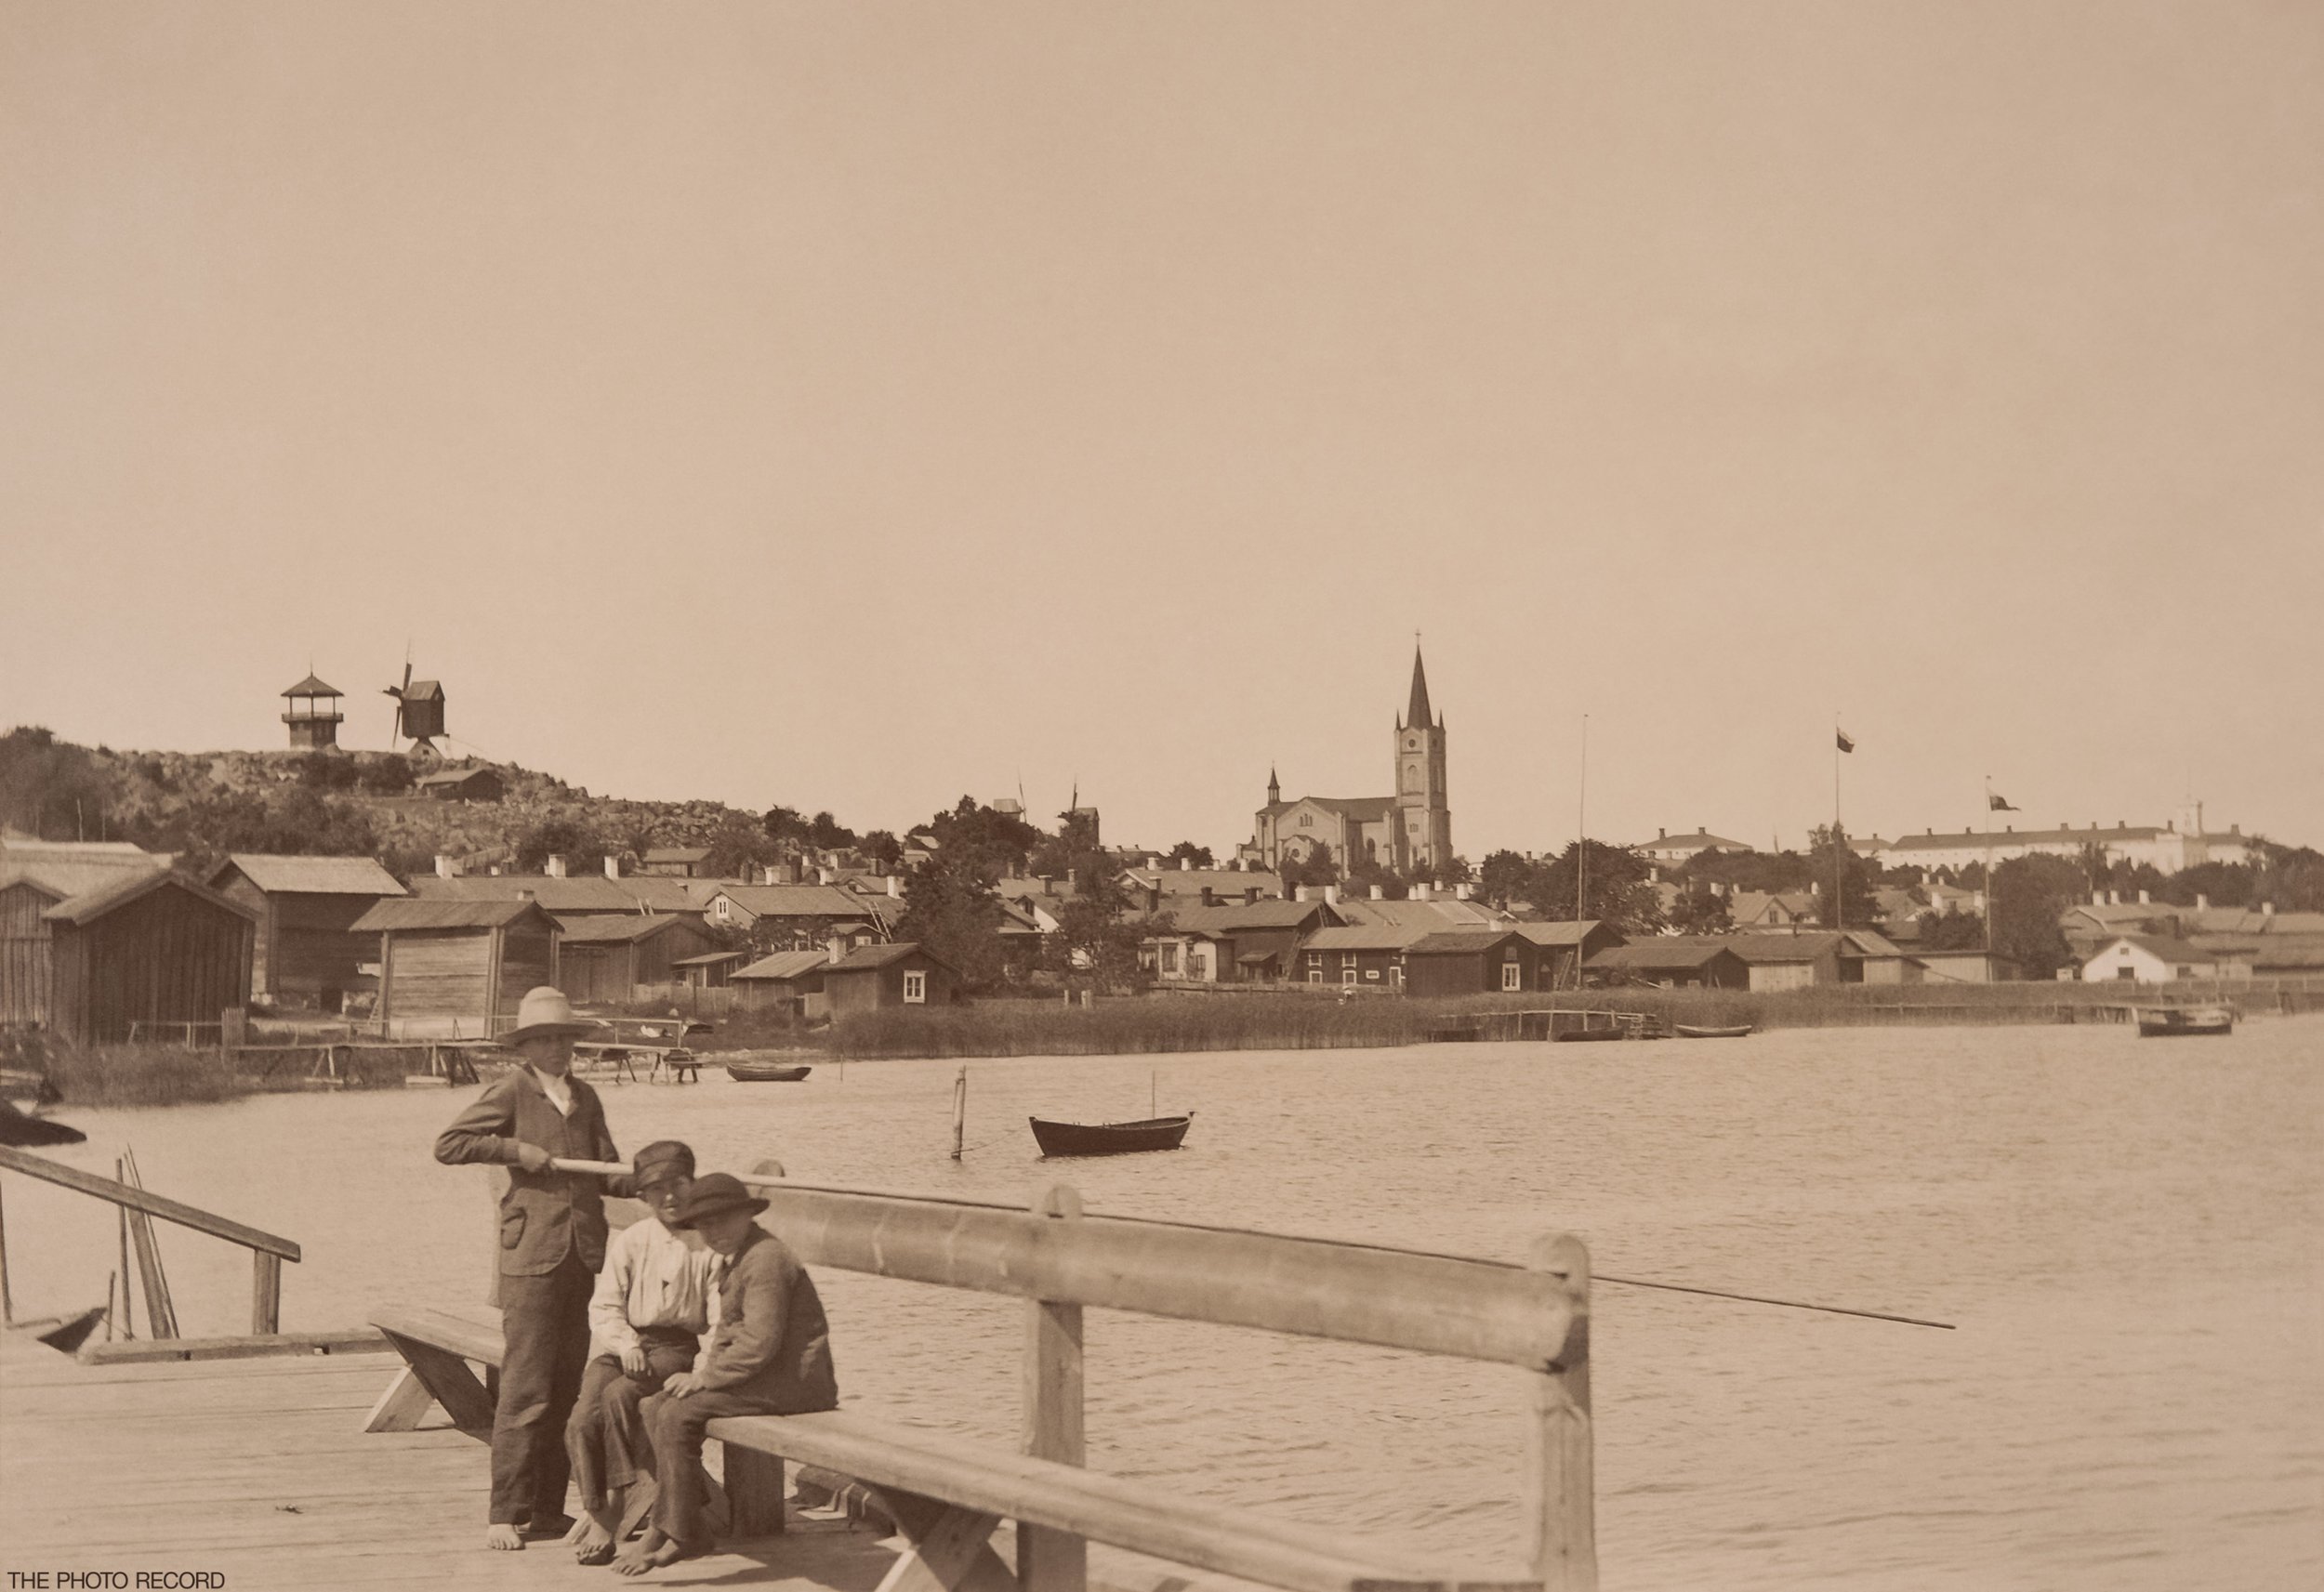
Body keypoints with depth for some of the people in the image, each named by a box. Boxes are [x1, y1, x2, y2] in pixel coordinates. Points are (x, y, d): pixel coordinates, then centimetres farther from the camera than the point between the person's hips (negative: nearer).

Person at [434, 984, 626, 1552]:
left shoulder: (585, 1097, 18)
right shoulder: (512, 1089, 1)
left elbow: (607, 1172, 16)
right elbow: (448, 1144, -5)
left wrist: (641, 1180, -4)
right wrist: (516, 1150, -11)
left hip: (585, 1253, 6)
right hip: (532, 1254, -6)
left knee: (567, 1387, 9)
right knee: (525, 1388, -8)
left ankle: (548, 1509, 16)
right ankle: (505, 1514, -5)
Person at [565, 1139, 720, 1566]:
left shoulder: (708, 1245, 3)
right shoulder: (630, 1241, 8)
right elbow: (604, 1307, 4)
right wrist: (626, 1343, -15)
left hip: (677, 1347, -2)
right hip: (624, 1344, 3)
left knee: (619, 1395, -32)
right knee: (583, 1418, -24)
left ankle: (612, 1503, -21)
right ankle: (600, 1515, -12)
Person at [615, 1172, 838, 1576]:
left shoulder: (766, 1259, -17)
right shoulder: (733, 1259, 17)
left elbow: (759, 1343, -23)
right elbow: (728, 1331, 22)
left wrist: (705, 1377, -15)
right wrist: (703, 1370, 4)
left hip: (790, 1383, -11)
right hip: (761, 1375, 11)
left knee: (678, 1416, -20)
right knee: (656, 1407, 6)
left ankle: (674, 1534, -10)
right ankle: (696, 1519, 4)